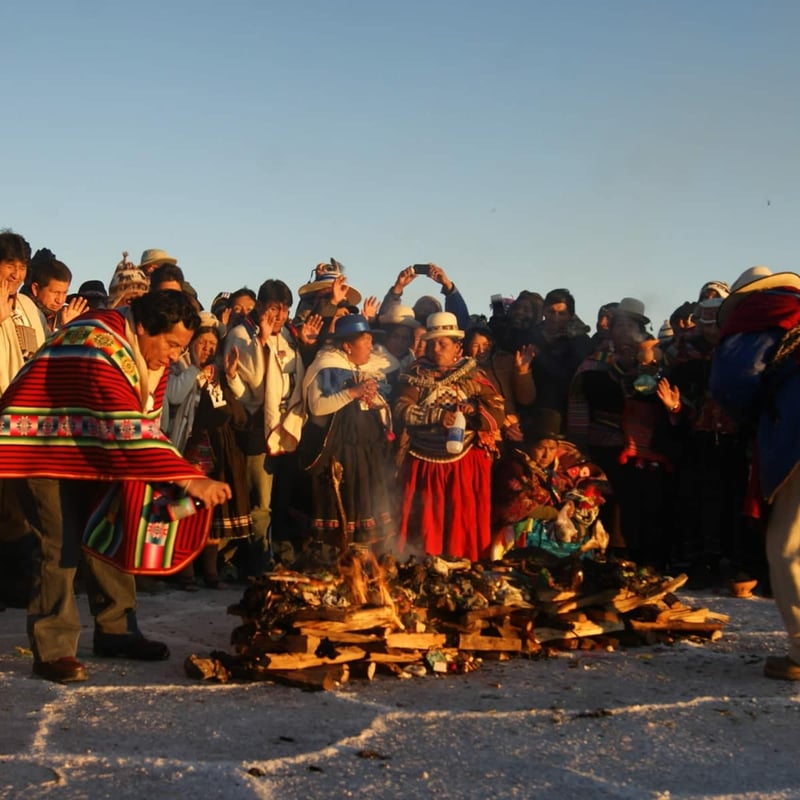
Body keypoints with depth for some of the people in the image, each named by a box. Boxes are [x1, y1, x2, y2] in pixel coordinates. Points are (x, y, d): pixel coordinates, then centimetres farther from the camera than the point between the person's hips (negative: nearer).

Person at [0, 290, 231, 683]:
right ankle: (52, 649, -4)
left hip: (90, 449, 9)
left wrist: (163, 475, -11)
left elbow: (146, 420, 1)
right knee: (62, 544, -13)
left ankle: (115, 632, 18)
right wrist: (187, 478, -44)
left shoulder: (149, 351, -4)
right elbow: (127, 428, -40)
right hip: (42, 443, -9)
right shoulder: (100, 348, -33)